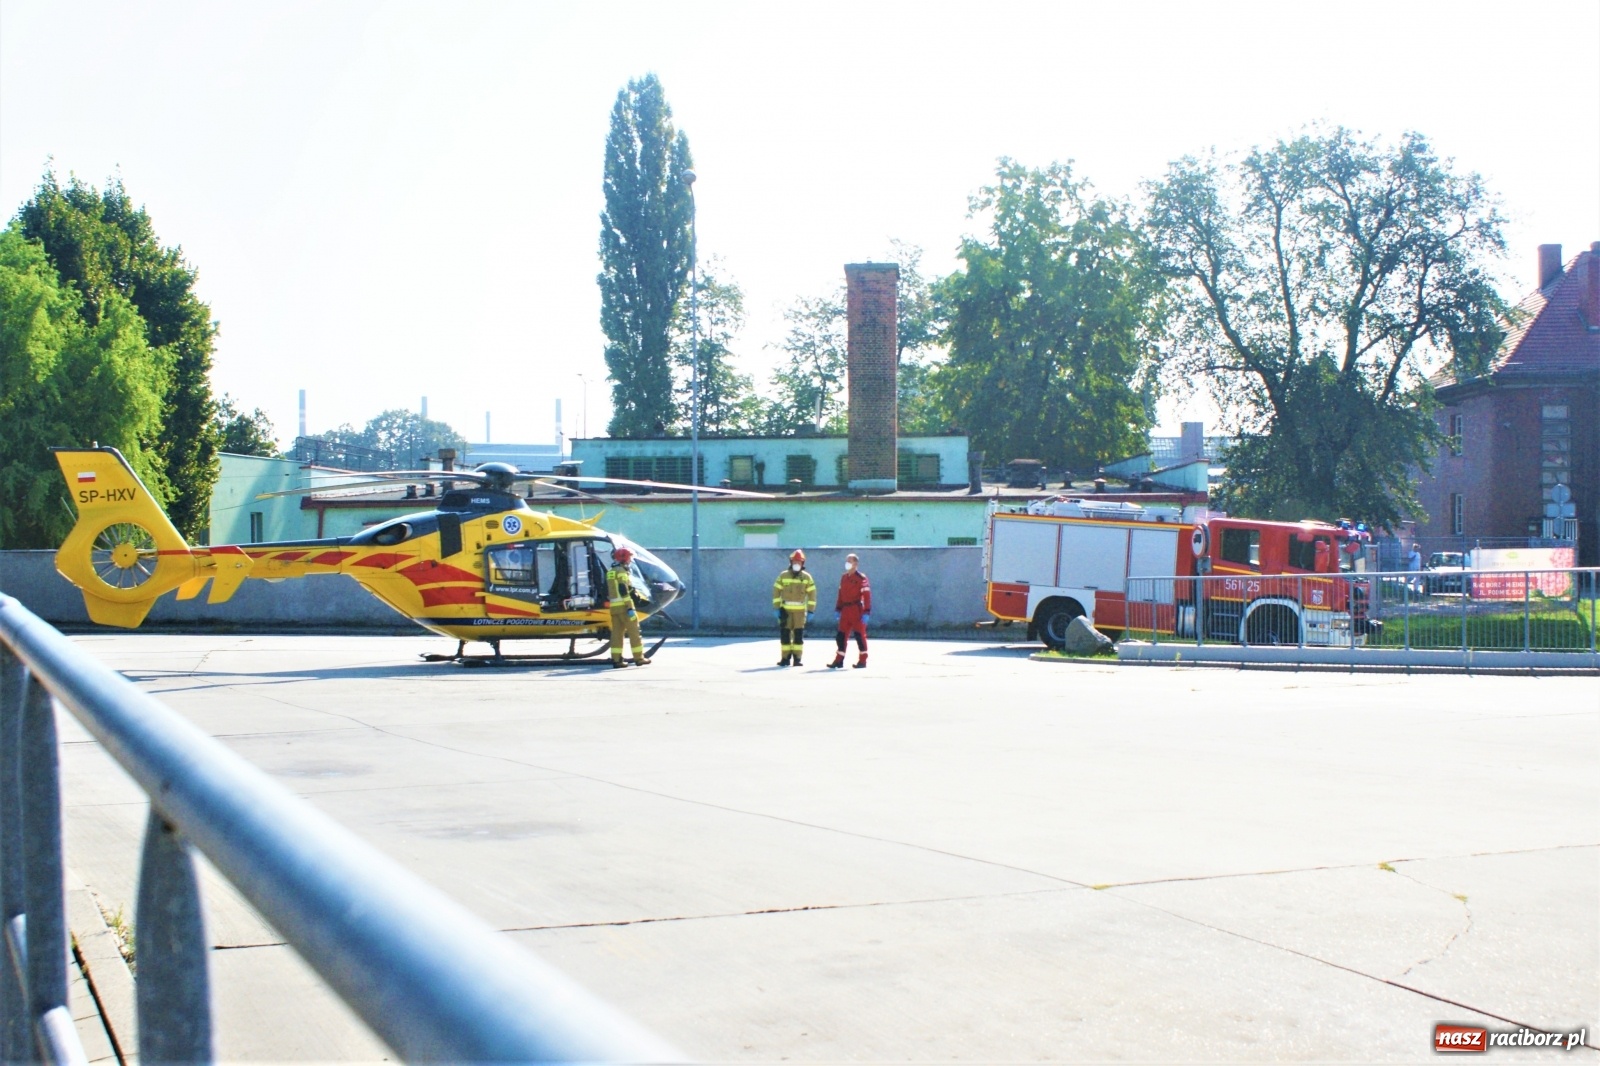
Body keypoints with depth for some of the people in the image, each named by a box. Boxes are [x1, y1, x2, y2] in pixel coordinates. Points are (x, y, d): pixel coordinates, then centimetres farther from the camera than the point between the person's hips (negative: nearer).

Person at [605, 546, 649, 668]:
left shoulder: (610, 573, 17)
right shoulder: (622, 572, -10)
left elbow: (607, 592, 20)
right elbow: (624, 591, -18)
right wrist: (630, 608, -19)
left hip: (613, 607, 8)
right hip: (624, 606, -8)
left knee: (616, 633, 7)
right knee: (634, 631, 0)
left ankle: (616, 659, 4)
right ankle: (638, 658, 2)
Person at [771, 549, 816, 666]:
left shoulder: (806, 577, 3)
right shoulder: (783, 576, 3)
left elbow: (812, 594, 4)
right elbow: (776, 592, 4)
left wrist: (810, 611, -1)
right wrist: (777, 608, -2)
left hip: (800, 610, 0)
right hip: (785, 609, 1)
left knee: (799, 635, -1)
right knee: (785, 634, 1)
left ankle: (797, 659, 4)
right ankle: (786, 658, 8)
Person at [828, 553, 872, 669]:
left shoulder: (861, 578, -10)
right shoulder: (844, 578, 14)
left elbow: (867, 595, -14)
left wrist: (866, 612, -19)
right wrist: (837, 609, 14)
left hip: (857, 610, -7)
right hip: (845, 611, 7)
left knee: (860, 635, -1)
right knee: (841, 635, 5)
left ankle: (863, 661, 6)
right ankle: (839, 661, 10)